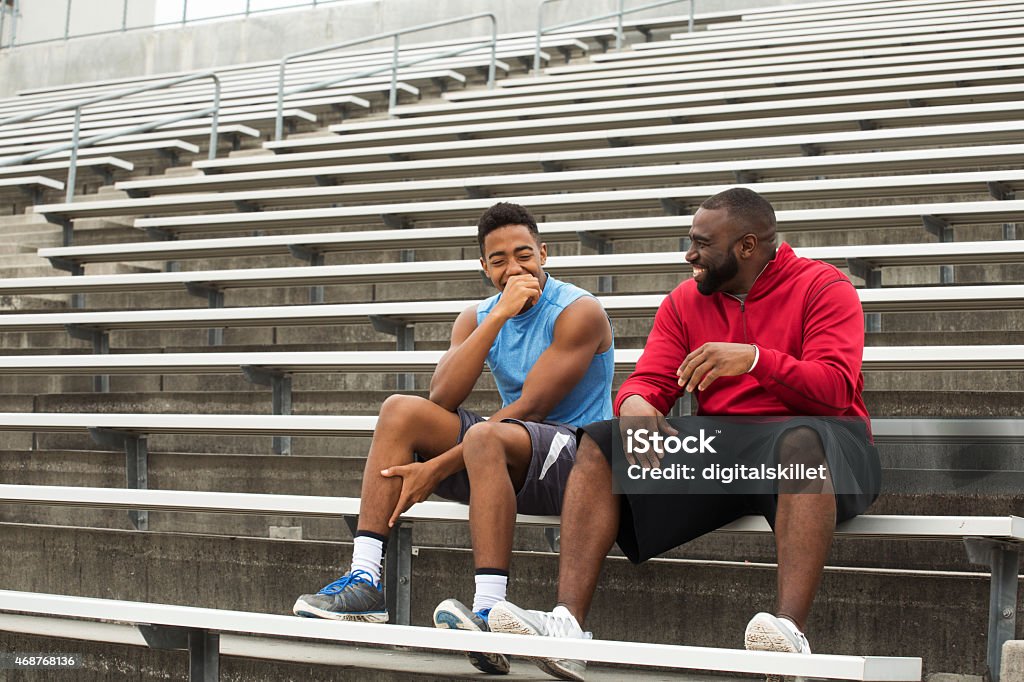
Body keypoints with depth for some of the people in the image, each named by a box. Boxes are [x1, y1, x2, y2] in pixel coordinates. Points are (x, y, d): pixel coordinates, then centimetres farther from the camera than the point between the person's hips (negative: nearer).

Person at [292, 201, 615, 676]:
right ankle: (364, 581, -19)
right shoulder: (477, 318, 9)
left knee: (484, 436, -36)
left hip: (578, 451, -7)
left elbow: (529, 409, -19)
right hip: (510, 459, 7)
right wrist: (499, 316, -17)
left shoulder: (579, 312, -10)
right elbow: (441, 399, -9)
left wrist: (439, 468, -22)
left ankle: (490, 611, -47)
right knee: (401, 410, -9)